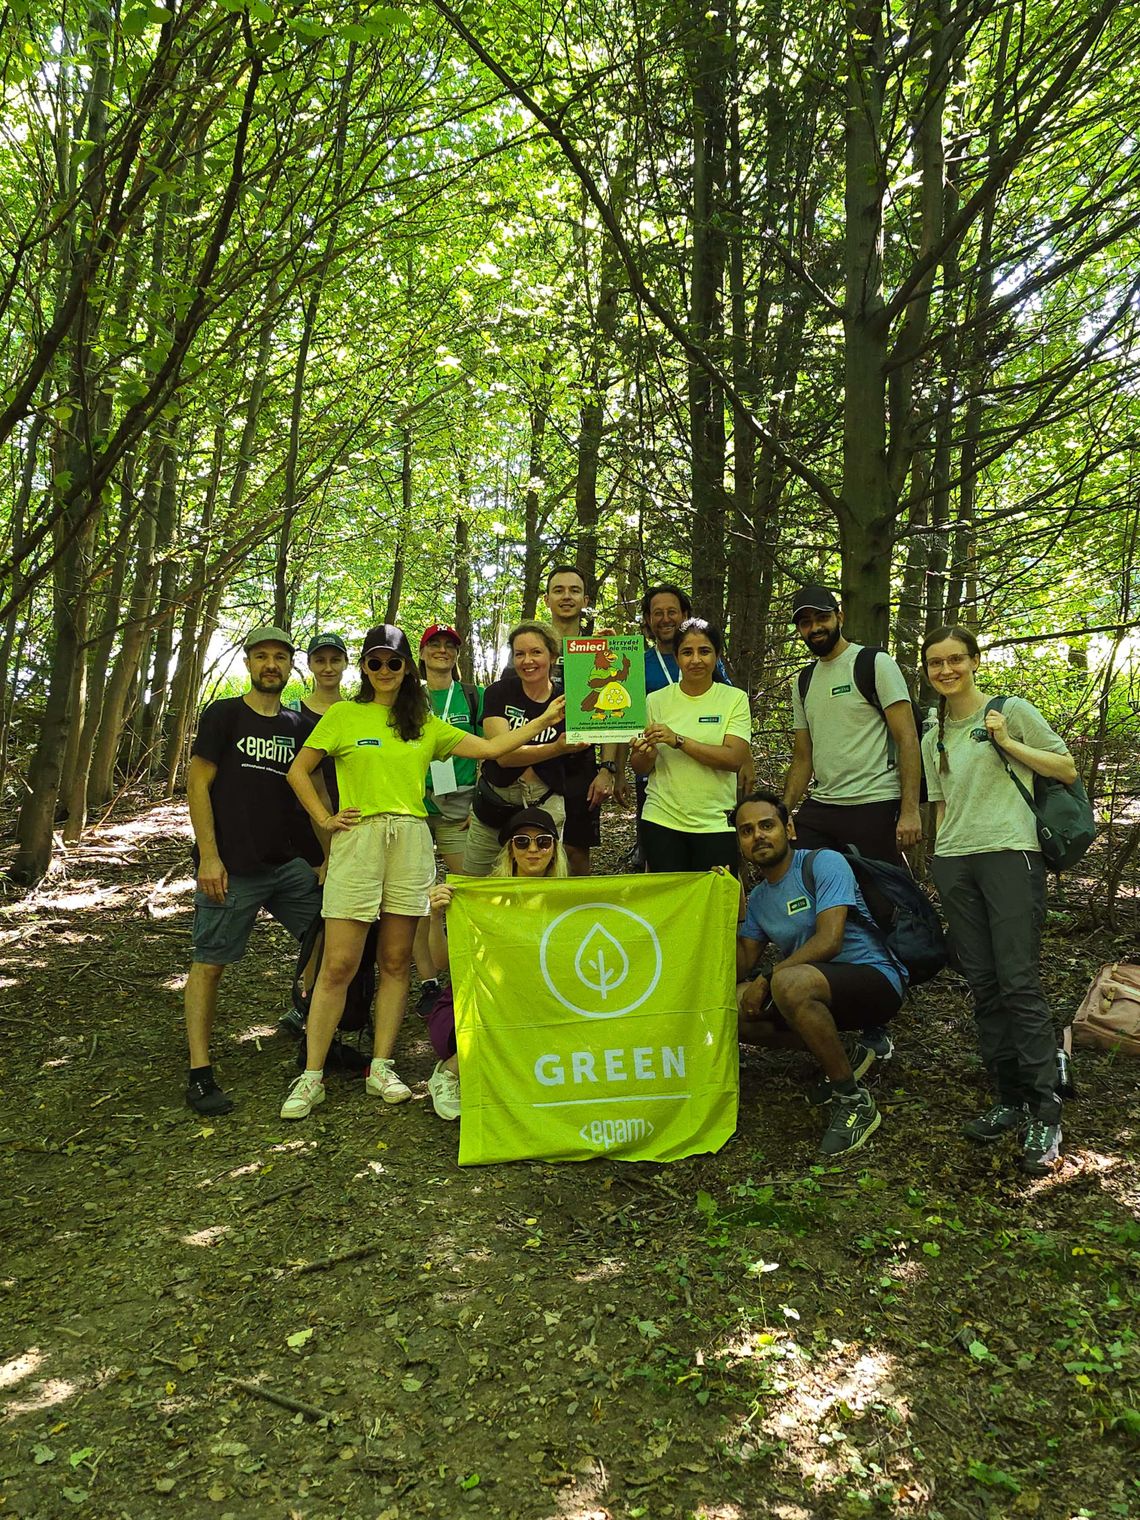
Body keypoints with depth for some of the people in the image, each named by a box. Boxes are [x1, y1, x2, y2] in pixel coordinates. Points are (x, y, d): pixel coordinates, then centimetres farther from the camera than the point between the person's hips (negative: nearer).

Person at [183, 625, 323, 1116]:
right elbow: (198, 784, -5)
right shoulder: (223, 715, 0)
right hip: (232, 867, -5)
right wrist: (209, 856, -13)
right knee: (209, 963, -2)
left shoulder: (296, 726, 13)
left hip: (288, 863, 5)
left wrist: (324, 856, 8)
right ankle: (200, 1075, 6)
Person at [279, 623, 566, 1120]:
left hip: (411, 841, 3)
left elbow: (489, 748, 10)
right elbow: (298, 770, 9)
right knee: (339, 964, -5)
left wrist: (545, 718, 6)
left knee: (396, 961, 6)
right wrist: (324, 819, -1)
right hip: (358, 838, -3)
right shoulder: (343, 715, 6)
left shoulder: (425, 724, 14)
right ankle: (311, 1076, 4)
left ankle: (381, 1068, 17)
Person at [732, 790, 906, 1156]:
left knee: (790, 982, -37)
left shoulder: (824, 863, -11)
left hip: (877, 978, -8)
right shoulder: (758, 897, 11)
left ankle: (854, 1102, -20)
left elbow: (828, 941, -23)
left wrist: (766, 979, -20)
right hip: (817, 987, 8)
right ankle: (845, 1054, 5)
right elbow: (741, 968, 5)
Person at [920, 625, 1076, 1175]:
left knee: (1019, 983, -11)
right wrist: (944, 863, 13)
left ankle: (1044, 1114, -5)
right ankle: (1009, 1100, 13)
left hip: (1009, 855, -5)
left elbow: (1067, 770, 1)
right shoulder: (933, 738, 17)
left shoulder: (1012, 711, 2)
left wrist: (1006, 742, -8)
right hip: (954, 864, 5)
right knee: (983, 985, 5)